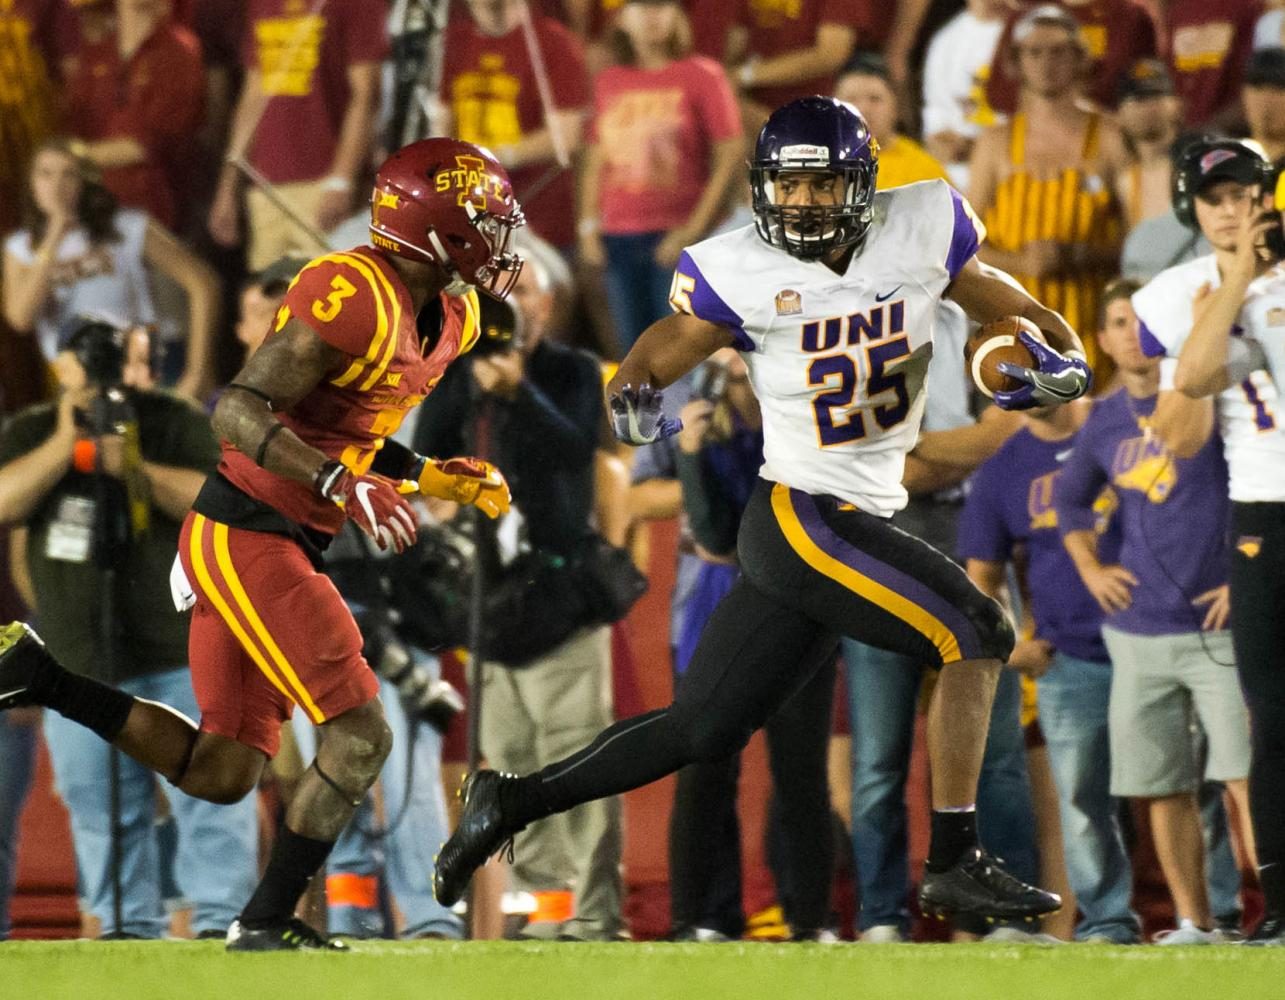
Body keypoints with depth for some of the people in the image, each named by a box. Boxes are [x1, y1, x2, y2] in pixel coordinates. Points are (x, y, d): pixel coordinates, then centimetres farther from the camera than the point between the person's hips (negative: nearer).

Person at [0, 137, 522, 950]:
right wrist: (342, 486, -32)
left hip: (270, 542, 10)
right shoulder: (351, 295, -19)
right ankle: (267, 924, 4)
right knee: (361, 735, -8)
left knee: (223, 774, 12)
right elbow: (241, 411, -23)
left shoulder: (445, 319, 11)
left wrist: (435, 478, 10)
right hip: (248, 538, -10)